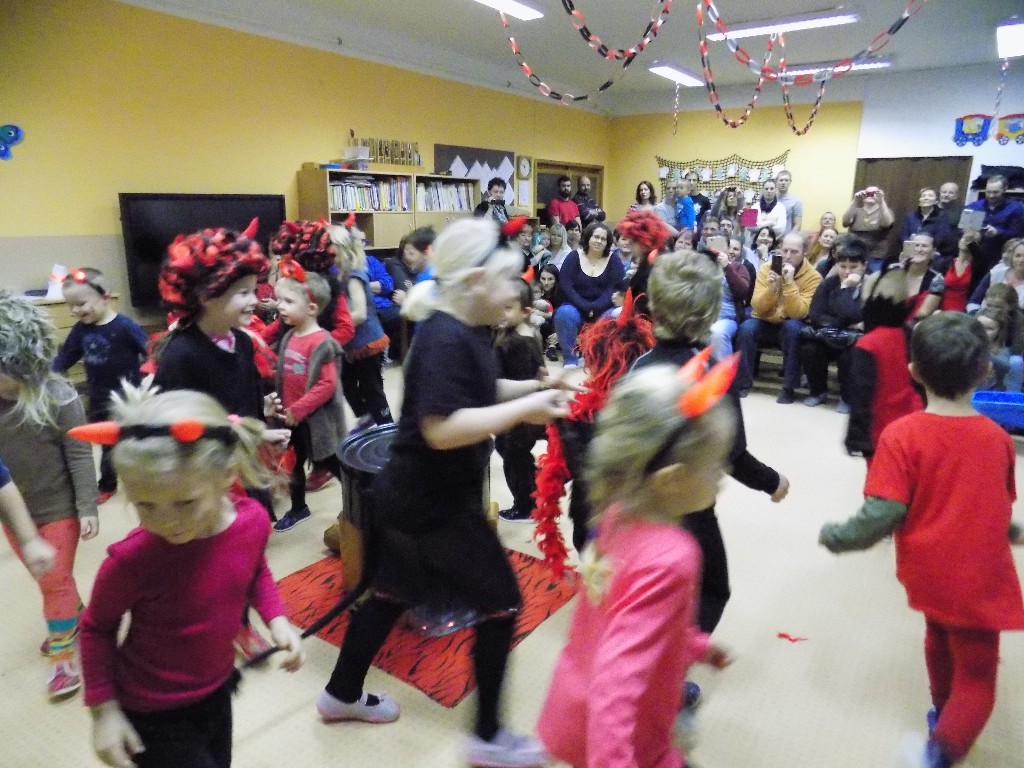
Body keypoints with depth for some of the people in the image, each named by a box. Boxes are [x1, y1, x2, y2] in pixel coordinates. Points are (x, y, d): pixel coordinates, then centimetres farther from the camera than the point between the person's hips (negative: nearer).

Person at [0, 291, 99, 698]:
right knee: (45, 578, 22)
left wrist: (87, 507, -15)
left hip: (58, 508, -5)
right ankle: (73, 622, 46)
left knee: (56, 581, 8)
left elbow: (79, 456, -16)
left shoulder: (57, 396, -22)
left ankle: (63, 654, 25)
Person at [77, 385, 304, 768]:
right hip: (153, 715, -5)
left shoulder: (252, 520, -20)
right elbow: (97, 628, -11)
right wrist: (104, 710, -10)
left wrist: (277, 620, -9)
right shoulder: (132, 560, -32)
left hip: (217, 691, 5)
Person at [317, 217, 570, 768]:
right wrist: (524, 410, -27)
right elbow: (442, 428, -32)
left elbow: (478, 392, 18)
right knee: (501, 603, 3)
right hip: (433, 504, -10)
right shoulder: (446, 339, -25)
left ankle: (342, 695, 44)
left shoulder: (463, 331, 6)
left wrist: (535, 387, 5)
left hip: (415, 496, 10)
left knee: (393, 593, 24)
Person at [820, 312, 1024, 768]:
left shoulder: (902, 434, -18)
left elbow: (882, 516, -22)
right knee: (976, 678, 11)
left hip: (929, 575, 0)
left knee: (939, 639, 28)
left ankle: (942, 713, 49)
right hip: (980, 580, 0)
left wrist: (834, 537, -5)